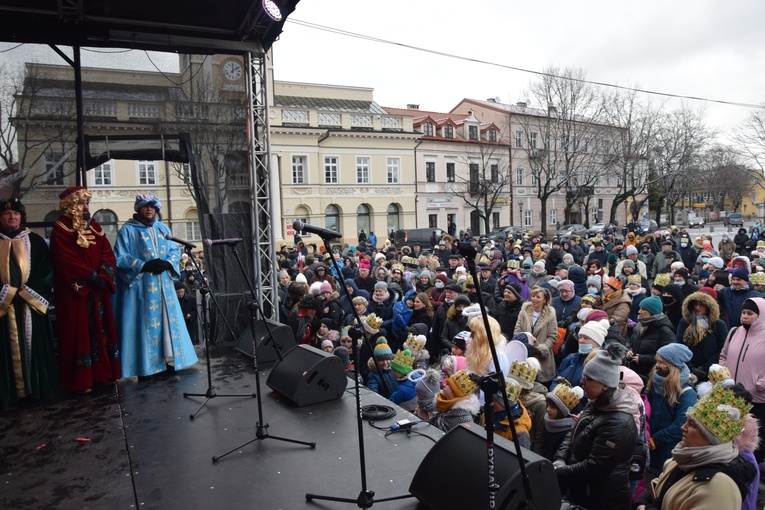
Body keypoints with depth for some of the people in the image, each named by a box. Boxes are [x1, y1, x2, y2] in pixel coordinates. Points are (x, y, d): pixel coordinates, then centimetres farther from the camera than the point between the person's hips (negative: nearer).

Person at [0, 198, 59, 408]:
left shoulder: (35, 241, 7)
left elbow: (47, 270, 0)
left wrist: (26, 292, -10)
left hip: (31, 304, 0)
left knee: (33, 344, 4)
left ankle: (36, 386, 12)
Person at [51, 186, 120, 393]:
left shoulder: (95, 227, 14)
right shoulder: (60, 229, -3)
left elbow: (107, 252, 6)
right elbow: (65, 259, -14)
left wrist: (103, 275, -10)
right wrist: (91, 276, -17)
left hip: (98, 290, 6)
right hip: (74, 291, -6)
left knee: (101, 329, 8)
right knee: (79, 332, -2)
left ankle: (103, 373, 16)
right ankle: (80, 380, 4)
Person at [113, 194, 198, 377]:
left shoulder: (163, 228, 14)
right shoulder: (127, 230, -1)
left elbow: (175, 250, 12)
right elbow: (119, 258, -7)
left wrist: (167, 263, -8)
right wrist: (144, 266, -17)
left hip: (164, 284, 5)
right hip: (141, 285, -5)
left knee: (168, 320, 5)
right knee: (145, 323, -4)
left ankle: (170, 360, 13)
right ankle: (146, 367, 4)